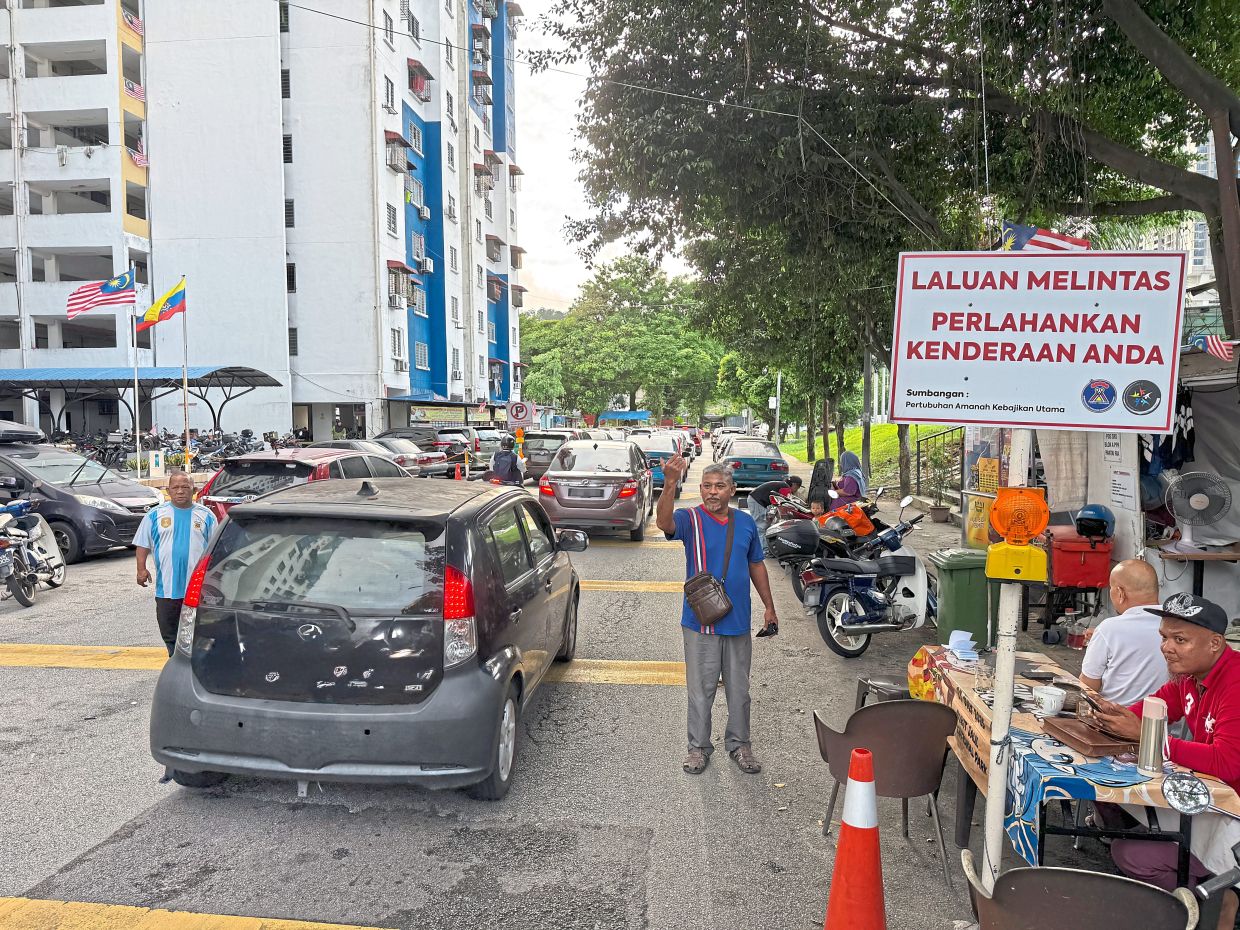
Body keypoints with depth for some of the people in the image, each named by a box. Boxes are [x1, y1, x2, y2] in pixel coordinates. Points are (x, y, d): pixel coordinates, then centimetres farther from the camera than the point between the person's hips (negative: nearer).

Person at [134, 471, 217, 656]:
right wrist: (141, 569, -5)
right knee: (169, 633, 11)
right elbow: (143, 545, 8)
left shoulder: (206, 515, 5)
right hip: (167, 587, 1)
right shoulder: (156, 514, 6)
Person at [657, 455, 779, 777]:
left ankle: (739, 744, 31)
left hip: (738, 622, 4)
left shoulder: (746, 522, 5)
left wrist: (769, 607, 15)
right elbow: (664, 522, -33)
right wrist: (670, 483, -48)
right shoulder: (690, 519, -9)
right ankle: (699, 747, 24)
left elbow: (756, 565, 15)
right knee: (701, 690, 8)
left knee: (739, 690, 15)